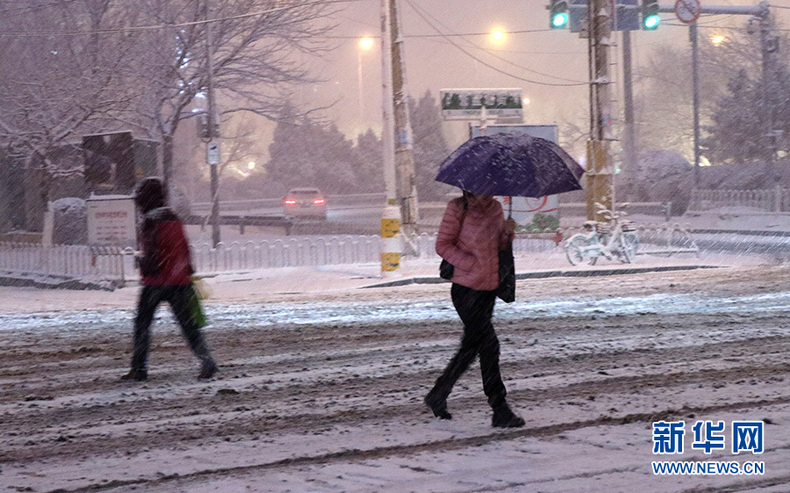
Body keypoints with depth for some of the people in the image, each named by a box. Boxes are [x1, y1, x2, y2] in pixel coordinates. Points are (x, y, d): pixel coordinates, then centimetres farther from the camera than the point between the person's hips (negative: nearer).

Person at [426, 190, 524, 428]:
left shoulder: (495, 207, 9)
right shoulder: (458, 208, -9)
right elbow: (443, 245, -8)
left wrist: (507, 232, -4)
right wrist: (472, 264, -18)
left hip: (489, 288, 7)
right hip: (466, 289, -7)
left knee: (472, 345, 14)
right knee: (489, 345, -11)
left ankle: (438, 395, 29)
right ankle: (500, 411, -6)